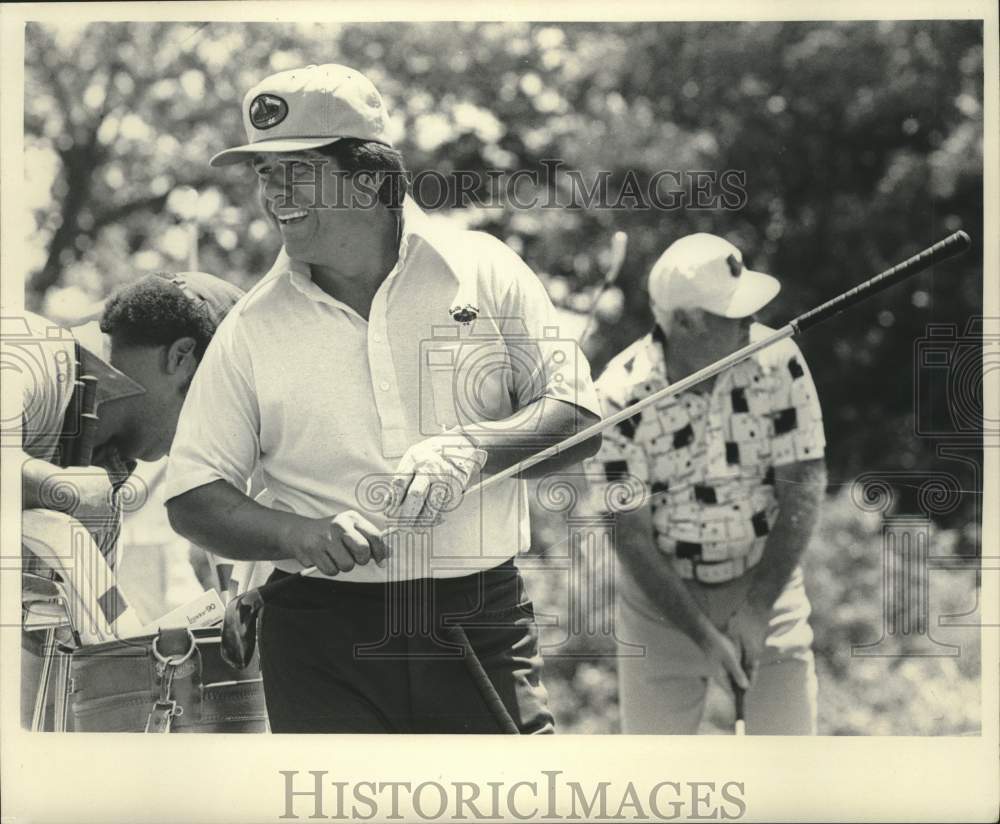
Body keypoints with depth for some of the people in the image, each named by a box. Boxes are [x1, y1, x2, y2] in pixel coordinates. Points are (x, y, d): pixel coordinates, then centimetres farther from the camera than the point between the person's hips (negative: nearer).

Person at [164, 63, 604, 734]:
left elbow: (581, 422, 1)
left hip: (481, 624, 0)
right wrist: (301, 534, -15)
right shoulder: (254, 327, 5)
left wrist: (473, 447, -17)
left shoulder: (482, 270, 4)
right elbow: (193, 499, 4)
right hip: (320, 645, 1)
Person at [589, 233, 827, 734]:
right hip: (662, 594, -1)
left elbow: (804, 488, -11)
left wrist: (757, 608, -16)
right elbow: (631, 539, -14)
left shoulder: (777, 360, -13)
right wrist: (703, 636, -19)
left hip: (764, 580, 1)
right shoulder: (621, 397, -18)